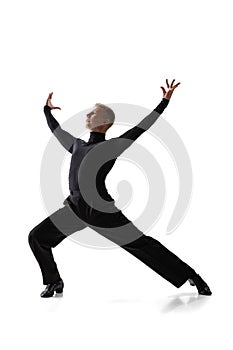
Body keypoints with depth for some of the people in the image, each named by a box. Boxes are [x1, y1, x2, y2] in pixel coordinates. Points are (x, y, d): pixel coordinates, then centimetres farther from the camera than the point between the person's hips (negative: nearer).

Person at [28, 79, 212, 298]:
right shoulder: (77, 145, 18)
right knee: (36, 237, 2)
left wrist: (164, 102, -3)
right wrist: (47, 110, 46)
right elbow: (57, 130, 35)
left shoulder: (113, 146, 1)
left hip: (102, 211, -6)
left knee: (143, 245, -6)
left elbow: (142, 126, 0)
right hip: (75, 209, 6)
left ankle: (191, 277, 3)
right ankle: (54, 282, 20)